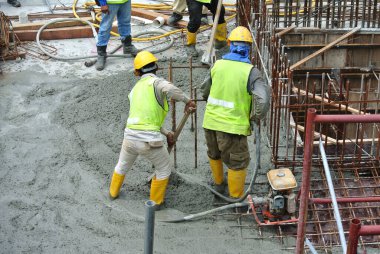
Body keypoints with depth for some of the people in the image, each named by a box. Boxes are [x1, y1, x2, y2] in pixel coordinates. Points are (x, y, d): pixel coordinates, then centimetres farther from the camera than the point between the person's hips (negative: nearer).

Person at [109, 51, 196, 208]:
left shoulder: (135, 91, 19)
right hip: (149, 140, -6)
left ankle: (114, 192, 54)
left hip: (130, 137, 6)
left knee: (123, 165, 35)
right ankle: (156, 201, 31)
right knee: (164, 168, 23)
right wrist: (187, 101, -15)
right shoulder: (156, 82, -4)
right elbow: (170, 89, -30)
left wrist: (166, 134, 24)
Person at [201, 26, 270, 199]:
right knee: (238, 163, 13)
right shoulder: (251, 71, -14)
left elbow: (206, 90, 16)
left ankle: (219, 183, 50)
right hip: (232, 126, -5)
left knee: (215, 154, 29)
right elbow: (263, 100, -25)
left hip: (211, 122, 5)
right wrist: (256, 117, -5)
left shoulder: (218, 65, 0)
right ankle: (236, 198, 24)